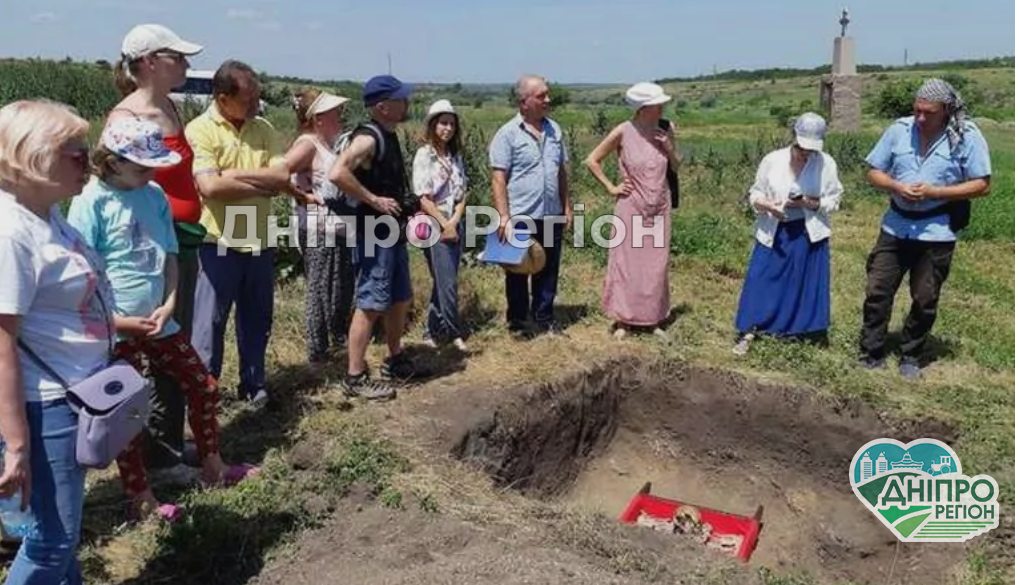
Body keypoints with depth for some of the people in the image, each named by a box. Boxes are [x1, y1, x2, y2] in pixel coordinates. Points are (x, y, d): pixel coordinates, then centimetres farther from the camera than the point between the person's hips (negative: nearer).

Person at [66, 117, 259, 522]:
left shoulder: (155, 195, 3)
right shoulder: (92, 202, -14)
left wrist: (168, 304, -6)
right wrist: (115, 320, -18)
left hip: (159, 322, 6)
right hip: (116, 330, -6)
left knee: (204, 386, 12)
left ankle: (213, 467, 33)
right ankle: (141, 500, 22)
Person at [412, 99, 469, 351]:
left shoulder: (456, 156, 11)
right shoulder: (424, 155, -7)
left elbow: (463, 193, 8)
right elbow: (423, 198, -12)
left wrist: (454, 222, -7)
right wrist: (444, 225, -13)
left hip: (455, 226, 6)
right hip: (434, 227, -6)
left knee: (444, 282, 10)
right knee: (447, 283, -7)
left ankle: (433, 332, 20)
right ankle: (455, 333, 2)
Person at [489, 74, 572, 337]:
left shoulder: (554, 129, 10)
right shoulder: (508, 134, -8)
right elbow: (498, 179, -11)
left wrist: (567, 206, 13)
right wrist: (504, 216, -16)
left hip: (552, 216, 5)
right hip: (521, 217, -5)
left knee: (548, 270, 13)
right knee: (518, 272, 8)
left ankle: (543, 318, 27)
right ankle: (518, 320, 22)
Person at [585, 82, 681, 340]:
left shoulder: (667, 129, 0)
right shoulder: (624, 132, -12)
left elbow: (676, 167, 9)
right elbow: (592, 160, -5)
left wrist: (669, 147, -9)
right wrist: (611, 187, -6)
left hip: (660, 208, 4)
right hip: (631, 208, -3)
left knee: (656, 265, 9)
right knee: (626, 263, 4)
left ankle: (654, 319, 21)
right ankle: (622, 320, 15)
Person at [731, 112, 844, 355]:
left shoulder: (826, 163, -6)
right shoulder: (772, 160, -5)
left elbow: (834, 201, -1)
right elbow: (755, 193, 2)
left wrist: (809, 203, -20)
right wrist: (767, 205, -20)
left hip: (809, 235, 0)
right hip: (773, 233, 0)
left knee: (806, 284, 8)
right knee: (762, 282, 0)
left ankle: (803, 332, 25)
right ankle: (747, 332, 8)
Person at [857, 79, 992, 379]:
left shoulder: (967, 136, -10)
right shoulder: (899, 129, -4)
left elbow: (982, 185, -9)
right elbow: (874, 172, 4)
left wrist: (933, 192, -20)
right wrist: (897, 187, -17)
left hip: (937, 230, -2)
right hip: (895, 226, 2)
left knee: (925, 300, 9)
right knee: (877, 291, 2)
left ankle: (911, 357, 25)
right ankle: (870, 354, 14)